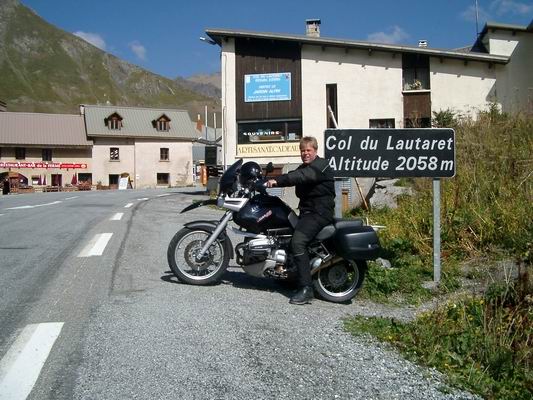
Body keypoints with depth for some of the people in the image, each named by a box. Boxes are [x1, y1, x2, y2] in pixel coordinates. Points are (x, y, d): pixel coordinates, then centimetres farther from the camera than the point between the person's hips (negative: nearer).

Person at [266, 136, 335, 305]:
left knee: (298, 242, -27)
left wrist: (277, 181, -36)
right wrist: (271, 180, -8)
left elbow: (301, 176, -27)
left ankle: (306, 289, -27)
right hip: (307, 211, 11)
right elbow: (292, 176, 8)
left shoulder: (321, 165, -10)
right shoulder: (304, 168, 22)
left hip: (320, 213, -11)